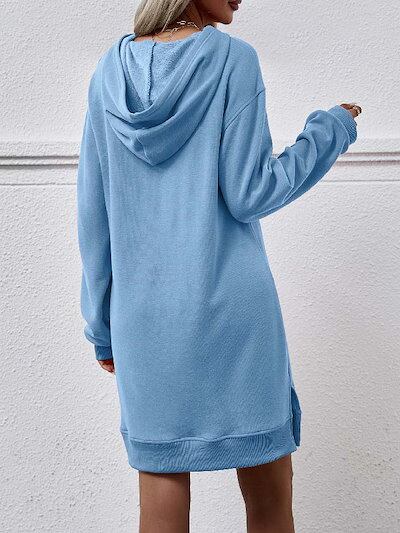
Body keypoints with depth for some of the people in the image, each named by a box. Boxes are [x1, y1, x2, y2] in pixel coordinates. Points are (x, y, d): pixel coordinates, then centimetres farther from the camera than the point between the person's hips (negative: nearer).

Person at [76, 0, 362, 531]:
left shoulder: (109, 72, 7)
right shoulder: (234, 58, -5)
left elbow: (94, 214, 6)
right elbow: (248, 194, -9)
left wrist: (103, 327, 12)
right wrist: (331, 130, 4)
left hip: (145, 317, 4)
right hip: (232, 308, -3)